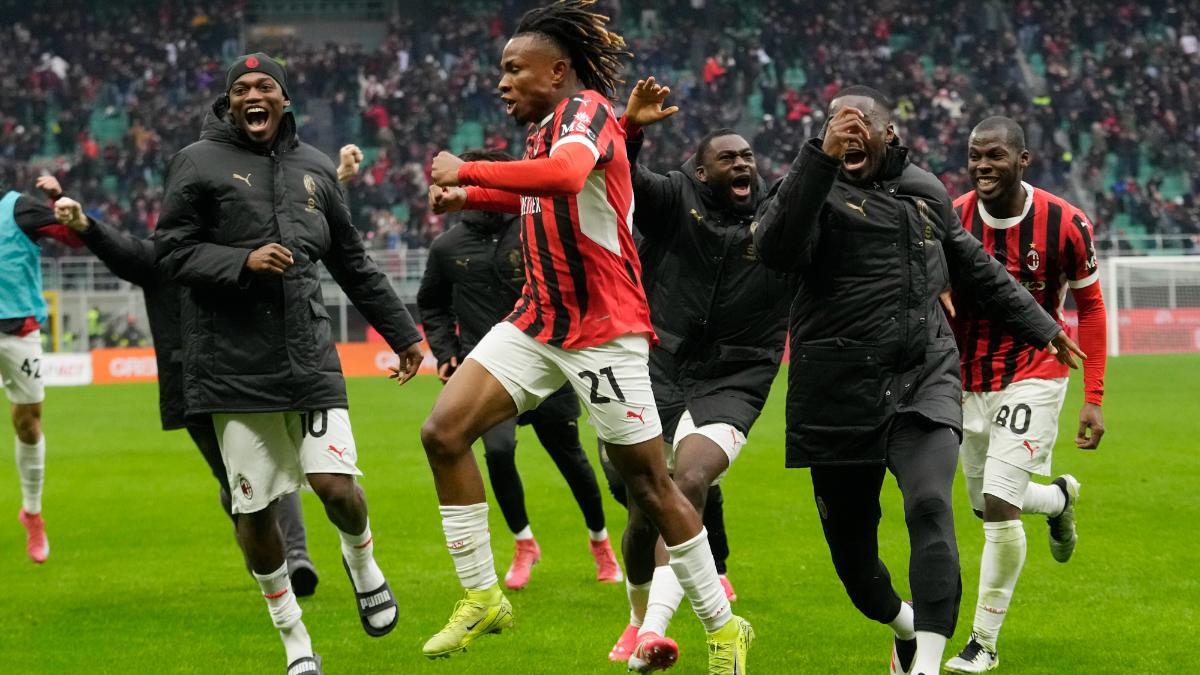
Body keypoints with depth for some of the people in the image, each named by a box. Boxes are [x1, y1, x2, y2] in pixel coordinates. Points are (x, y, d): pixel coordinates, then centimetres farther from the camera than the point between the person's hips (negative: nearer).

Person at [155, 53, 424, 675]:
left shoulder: (313, 168, 12)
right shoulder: (199, 163, 0)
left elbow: (352, 264, 21)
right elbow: (171, 252, -3)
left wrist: (402, 333, 24)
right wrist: (243, 263, -18)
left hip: (310, 359, 2)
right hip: (234, 365, -2)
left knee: (336, 484, -12)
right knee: (252, 511, 1)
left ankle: (362, 563, 23)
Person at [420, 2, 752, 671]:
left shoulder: (587, 110, -15)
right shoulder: (545, 128, 12)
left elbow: (564, 176, -38)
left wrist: (466, 170, -29)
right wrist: (469, 197, 18)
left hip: (605, 331, -8)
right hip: (538, 321, 8)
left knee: (649, 483, -1)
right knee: (444, 432, -7)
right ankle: (482, 596, 3)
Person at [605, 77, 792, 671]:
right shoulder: (673, 200, -1)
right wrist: (630, 128, -38)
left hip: (732, 384, 0)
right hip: (657, 373, 0)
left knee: (689, 483, -24)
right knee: (645, 509, 2)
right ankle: (639, 619, 29)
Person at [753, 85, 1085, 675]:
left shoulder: (926, 191, 14)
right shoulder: (812, 186, -2)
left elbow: (975, 268, 30)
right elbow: (776, 250, -24)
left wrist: (1038, 325, 36)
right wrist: (822, 158, -29)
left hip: (924, 378, 2)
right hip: (840, 395, -2)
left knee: (929, 508, -21)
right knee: (848, 533, 6)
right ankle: (902, 621, 38)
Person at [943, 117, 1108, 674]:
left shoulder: (1064, 225, -15)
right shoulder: (950, 221, -10)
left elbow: (1090, 309, -2)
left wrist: (1094, 399, -5)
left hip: (1033, 379, -4)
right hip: (970, 381, 4)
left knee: (1000, 506, -16)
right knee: (989, 505, 15)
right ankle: (1060, 497, 51)